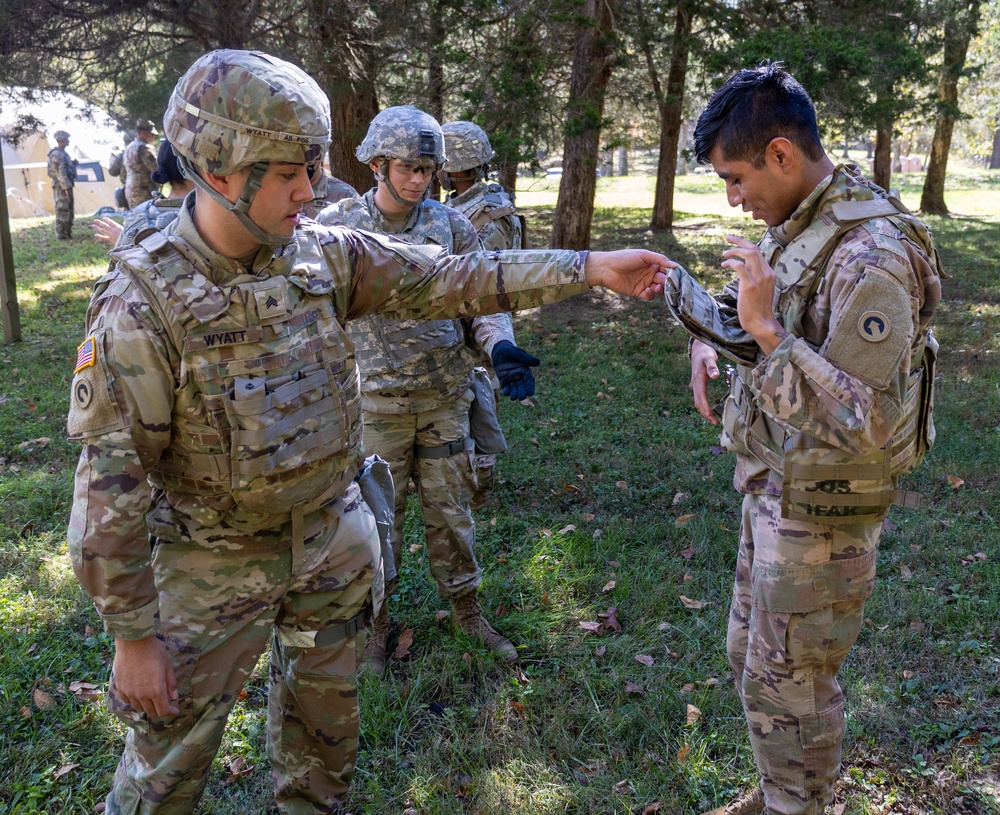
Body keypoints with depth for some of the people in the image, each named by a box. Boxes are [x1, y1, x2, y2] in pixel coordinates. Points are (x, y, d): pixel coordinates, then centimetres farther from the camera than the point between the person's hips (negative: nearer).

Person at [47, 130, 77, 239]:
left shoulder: (63, 153, 18)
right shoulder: (56, 154, -14)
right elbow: (60, 172, -20)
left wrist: (73, 163, 9)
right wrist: (67, 187, -23)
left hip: (66, 185, 10)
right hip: (61, 187, -10)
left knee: (69, 211, 14)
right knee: (62, 211, -9)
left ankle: (68, 233, 20)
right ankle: (61, 235, -7)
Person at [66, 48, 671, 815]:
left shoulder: (322, 252, -7)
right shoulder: (141, 300, -22)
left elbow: (450, 281, -4)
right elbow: (110, 483, -19)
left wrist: (589, 266, -9)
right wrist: (132, 634, -15)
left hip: (334, 538, 5)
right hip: (217, 564, -4)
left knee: (326, 714, 22)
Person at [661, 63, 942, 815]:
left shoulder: (869, 256, -26)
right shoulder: (798, 225, 3)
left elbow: (864, 427, -30)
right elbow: (738, 321, 20)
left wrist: (766, 329, -32)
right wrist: (711, 342, -2)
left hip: (822, 512, -9)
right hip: (774, 491, 9)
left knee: (787, 684, 7)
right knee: (753, 658, 23)